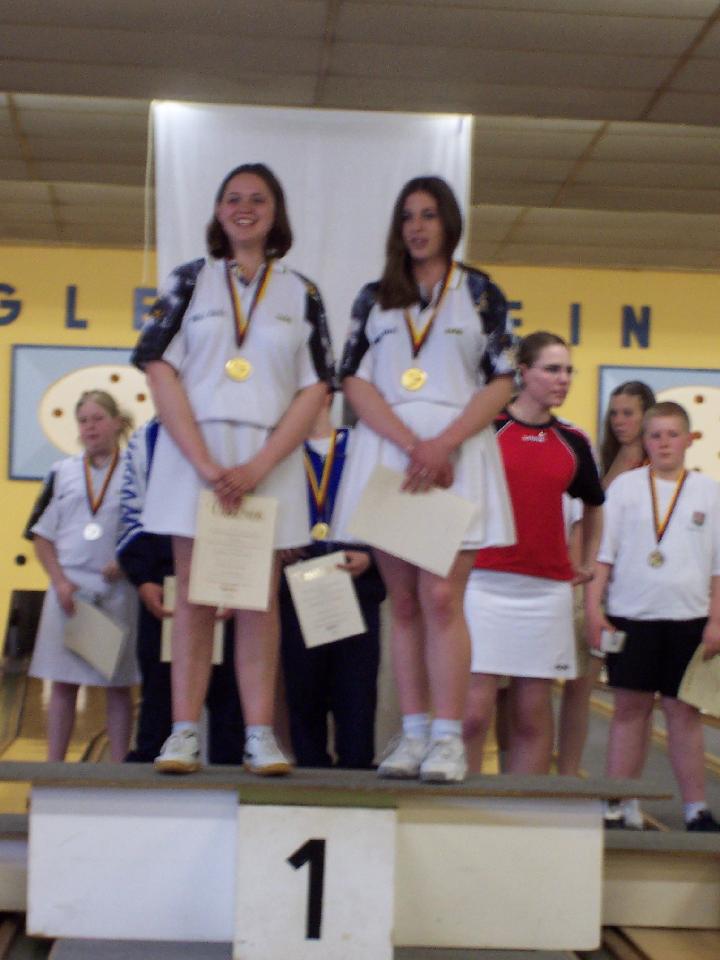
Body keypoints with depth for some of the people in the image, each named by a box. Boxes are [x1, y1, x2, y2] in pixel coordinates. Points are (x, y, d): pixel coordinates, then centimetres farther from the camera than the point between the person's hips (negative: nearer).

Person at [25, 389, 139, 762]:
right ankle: (53, 765, 10)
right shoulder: (63, 473, 8)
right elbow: (41, 535, 9)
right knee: (63, 682, 4)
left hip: (118, 590, -2)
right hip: (69, 588, 2)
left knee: (117, 684, 4)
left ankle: (118, 767, 9)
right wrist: (60, 581, -3)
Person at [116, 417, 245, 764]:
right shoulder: (146, 438, 13)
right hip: (162, 585, 1)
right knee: (159, 682, 3)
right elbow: (132, 515, 10)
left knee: (227, 686, 0)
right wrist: (143, 581, -3)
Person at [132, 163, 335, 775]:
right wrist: (205, 462, -13)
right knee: (194, 594, 0)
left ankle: (260, 736, 1)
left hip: (270, 459, 0)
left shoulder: (301, 294, 9)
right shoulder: (191, 281, 8)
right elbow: (161, 371, -1)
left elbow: (315, 389, 2)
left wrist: (258, 467, -11)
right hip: (193, 453, 0)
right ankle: (184, 734, 1)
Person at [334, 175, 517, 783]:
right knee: (404, 602, 2)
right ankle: (414, 735, 5)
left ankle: (448, 738, -9)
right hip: (387, 452, 3)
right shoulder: (374, 298, 15)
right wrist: (411, 443, -11)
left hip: (457, 455, -2)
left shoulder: (481, 293, 9)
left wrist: (444, 443, -12)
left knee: (441, 596, -11)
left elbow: (502, 382, 2)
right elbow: (355, 380, 4)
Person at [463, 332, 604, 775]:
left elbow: (594, 504, 29)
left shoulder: (574, 441, 11)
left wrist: (589, 564, 22)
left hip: (548, 588, 4)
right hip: (485, 583, -4)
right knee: (474, 712, -8)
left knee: (533, 716, 7)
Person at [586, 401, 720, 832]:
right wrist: (593, 609, -2)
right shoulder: (625, 486, 5)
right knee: (630, 707, 3)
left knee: (684, 711, 3)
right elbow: (603, 551, 5)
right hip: (631, 614, 0)